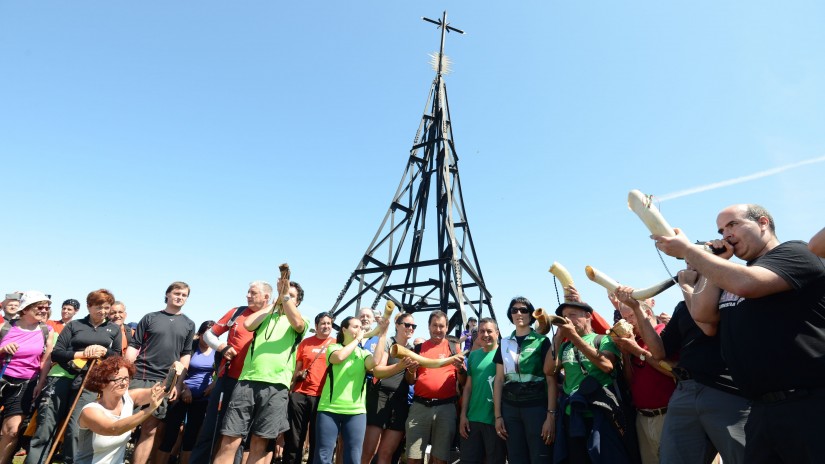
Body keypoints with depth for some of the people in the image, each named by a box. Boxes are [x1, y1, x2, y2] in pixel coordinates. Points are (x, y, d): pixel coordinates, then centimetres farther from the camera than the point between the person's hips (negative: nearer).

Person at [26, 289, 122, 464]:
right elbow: (56, 353, 2)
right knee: (45, 427, -1)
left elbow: (118, 356, 13)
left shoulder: (113, 329, 14)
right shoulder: (74, 325, 9)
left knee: (76, 430, -9)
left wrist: (104, 351, -7)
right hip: (62, 376, 1)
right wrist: (82, 354, -12)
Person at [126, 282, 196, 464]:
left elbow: (186, 355, 9)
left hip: (164, 382, 1)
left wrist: (178, 383, 1)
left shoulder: (189, 324, 9)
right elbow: (134, 346, 4)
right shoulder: (150, 318, 5)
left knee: (150, 429, 4)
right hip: (138, 377, -1)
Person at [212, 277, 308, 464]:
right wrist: (273, 304, 7)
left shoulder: (301, 321, 14)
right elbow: (248, 324, 1)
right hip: (248, 381, 2)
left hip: (276, 386, -2)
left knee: (259, 444, 2)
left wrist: (285, 296, -8)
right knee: (229, 441, -2)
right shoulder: (266, 316, 22)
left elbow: (297, 324, -11)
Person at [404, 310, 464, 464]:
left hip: (446, 407, -1)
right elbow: (410, 381, 12)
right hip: (420, 406, 1)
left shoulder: (454, 348, 7)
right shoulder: (419, 348, 11)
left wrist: (460, 367, -15)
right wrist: (411, 369, -9)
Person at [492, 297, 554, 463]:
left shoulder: (542, 341, 0)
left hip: (536, 406, -3)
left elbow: (551, 380, -4)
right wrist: (498, 415, 5)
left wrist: (551, 414, -12)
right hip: (510, 408, 3)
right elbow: (499, 380, 9)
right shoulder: (504, 344, 10)